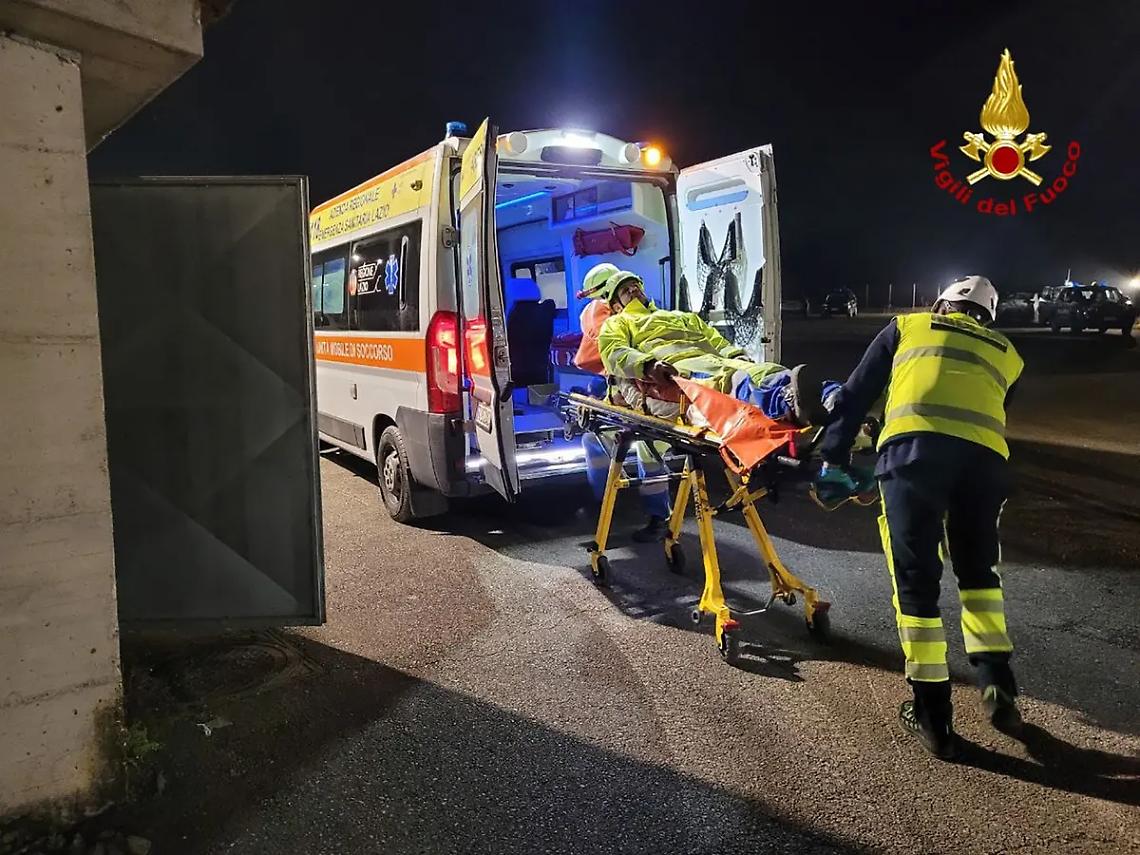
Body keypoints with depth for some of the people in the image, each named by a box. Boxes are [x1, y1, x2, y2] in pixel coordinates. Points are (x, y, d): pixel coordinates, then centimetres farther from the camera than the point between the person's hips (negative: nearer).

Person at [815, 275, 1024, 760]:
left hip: (916, 444, -2)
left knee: (916, 577, 4)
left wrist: (834, 459, 23)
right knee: (978, 568, 24)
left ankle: (933, 715, 9)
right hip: (985, 453, 3)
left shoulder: (907, 326, 29)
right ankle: (997, 685, 19)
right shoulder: (1006, 355, 34)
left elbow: (855, 396, 22)